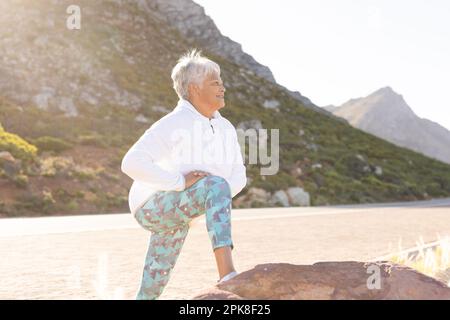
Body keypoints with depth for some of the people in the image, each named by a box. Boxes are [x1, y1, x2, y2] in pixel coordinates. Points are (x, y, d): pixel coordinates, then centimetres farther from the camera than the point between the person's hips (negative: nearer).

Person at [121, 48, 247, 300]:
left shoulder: (226, 128, 2)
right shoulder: (173, 124, -21)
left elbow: (238, 176, 8)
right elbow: (132, 163, -30)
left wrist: (219, 197, -13)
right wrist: (180, 182, -32)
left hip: (177, 216, 8)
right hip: (152, 206, -8)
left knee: (155, 283, 21)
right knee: (216, 185, -33)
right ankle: (227, 273, -43)